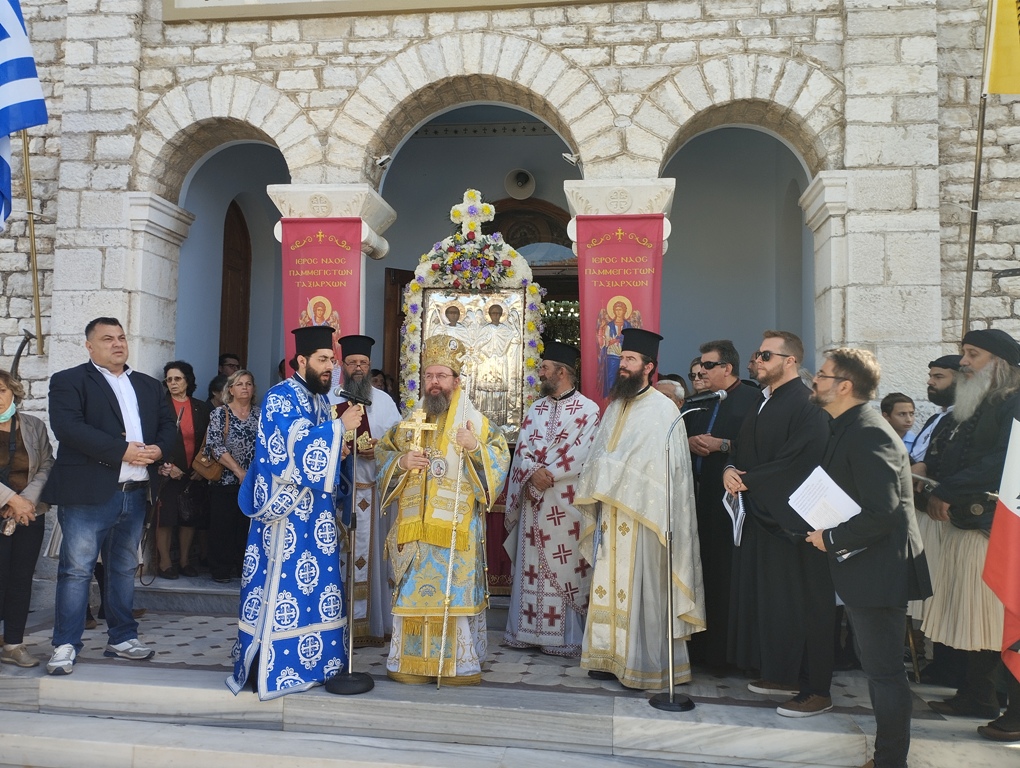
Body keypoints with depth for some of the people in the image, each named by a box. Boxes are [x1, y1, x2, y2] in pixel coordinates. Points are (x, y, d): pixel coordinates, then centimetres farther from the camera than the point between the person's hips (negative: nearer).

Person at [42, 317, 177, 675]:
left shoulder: (149, 386, 17)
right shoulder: (69, 381, -1)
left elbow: (168, 425, 15)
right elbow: (67, 426, -16)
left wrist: (158, 449, -9)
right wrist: (122, 450, -20)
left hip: (135, 494, 6)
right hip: (89, 494, -5)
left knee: (124, 568, 14)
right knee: (76, 569, -1)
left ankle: (123, 637, 24)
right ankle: (65, 645, 9)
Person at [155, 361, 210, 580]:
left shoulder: (201, 408, 8)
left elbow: (206, 442, 9)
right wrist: (167, 467, -13)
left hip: (194, 474, 3)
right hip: (167, 473, -3)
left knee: (190, 518, 7)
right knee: (165, 518, -1)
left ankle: (185, 561, 18)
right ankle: (165, 563, 7)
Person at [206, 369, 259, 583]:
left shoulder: (260, 414, 7)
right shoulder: (220, 414, -1)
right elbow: (215, 446, -9)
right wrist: (239, 471, -14)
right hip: (225, 480, -2)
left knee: (248, 525, 3)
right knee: (222, 525, 1)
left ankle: (244, 566, 14)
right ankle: (220, 569, 11)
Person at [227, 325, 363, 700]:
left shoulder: (319, 398, 15)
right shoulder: (281, 397, -10)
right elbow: (295, 445, -23)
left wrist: (340, 450, 2)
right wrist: (340, 426, -21)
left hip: (316, 510, 8)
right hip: (288, 510, -8)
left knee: (314, 582, 11)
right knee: (284, 585, -5)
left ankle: (308, 660, 21)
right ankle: (269, 667, 4)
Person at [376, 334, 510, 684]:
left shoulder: (474, 421, 3)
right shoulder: (409, 421, 13)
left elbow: (500, 460, -1)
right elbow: (382, 453, 16)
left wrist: (475, 448, -19)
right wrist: (401, 462, -5)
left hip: (457, 526, -3)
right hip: (414, 524, 3)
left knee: (456, 590, -2)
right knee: (412, 591, 4)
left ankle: (460, 663, 9)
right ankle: (411, 661, 15)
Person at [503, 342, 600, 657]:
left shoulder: (588, 410, -3)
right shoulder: (536, 408, 15)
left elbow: (581, 453, -12)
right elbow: (523, 447, 7)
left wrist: (549, 474, -16)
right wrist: (533, 474, -12)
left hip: (565, 502, -5)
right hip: (533, 498, 6)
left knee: (564, 565, -2)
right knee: (531, 564, 9)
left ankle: (564, 637, 7)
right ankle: (527, 629, 17)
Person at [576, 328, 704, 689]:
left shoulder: (662, 409, -7)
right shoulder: (616, 407, 16)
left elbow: (659, 465, -13)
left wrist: (611, 478, -10)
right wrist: (597, 492, 2)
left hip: (642, 514, -7)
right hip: (611, 513, 7)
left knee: (640, 588, -3)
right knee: (611, 586, 8)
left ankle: (644, 665, 6)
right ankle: (613, 657, 17)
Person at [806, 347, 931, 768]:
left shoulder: (869, 433, -21)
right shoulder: (852, 428, 10)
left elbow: (883, 513, -27)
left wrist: (831, 538, -16)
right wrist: (828, 533, 5)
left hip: (878, 571, -11)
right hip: (864, 570, 11)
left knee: (884, 671, 2)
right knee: (879, 668, 19)